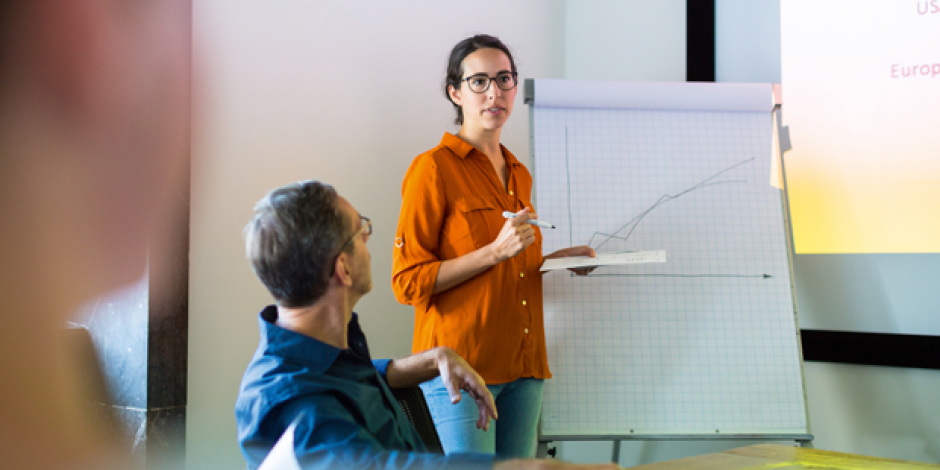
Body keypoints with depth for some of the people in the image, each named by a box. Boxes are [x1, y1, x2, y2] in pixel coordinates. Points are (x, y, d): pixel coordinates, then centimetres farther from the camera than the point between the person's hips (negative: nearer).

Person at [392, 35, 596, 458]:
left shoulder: (520, 176, 18)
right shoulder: (434, 167, -5)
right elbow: (408, 282, -10)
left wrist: (555, 261, 10)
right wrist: (496, 251, -17)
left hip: (522, 367, 7)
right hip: (460, 366, -7)